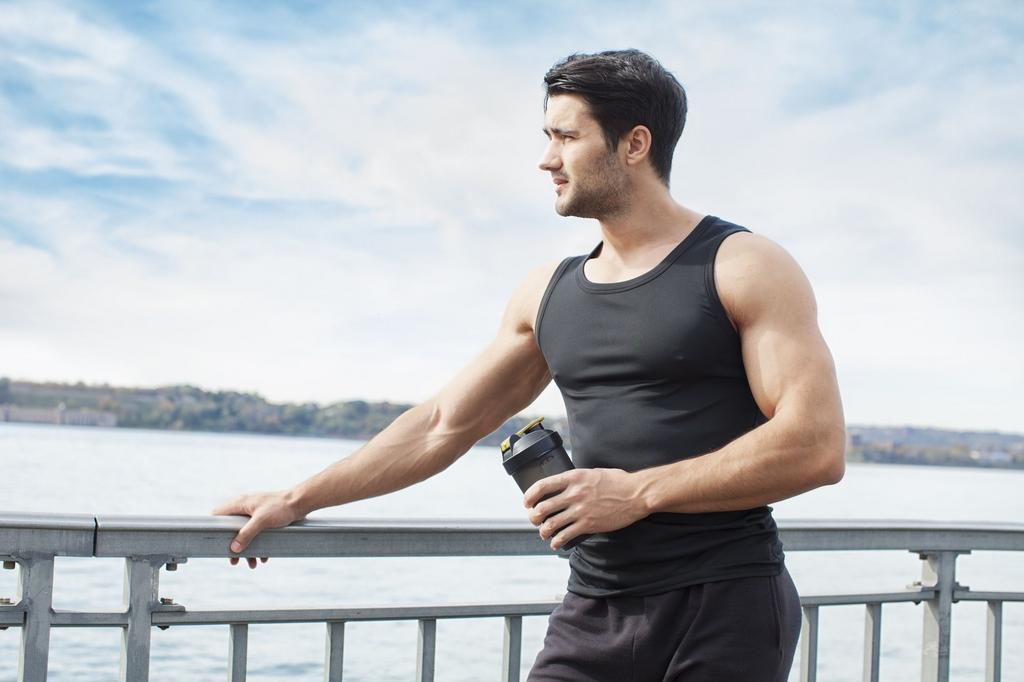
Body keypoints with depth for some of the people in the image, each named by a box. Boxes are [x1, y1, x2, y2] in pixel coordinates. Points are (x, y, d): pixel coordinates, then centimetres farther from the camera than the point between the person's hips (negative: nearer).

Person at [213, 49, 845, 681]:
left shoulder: (743, 267, -5)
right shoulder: (549, 291, 12)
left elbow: (816, 446, -14)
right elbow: (442, 424, 17)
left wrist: (638, 493, -17)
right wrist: (297, 500, 17)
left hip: (724, 607, -5)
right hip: (594, 611, 5)